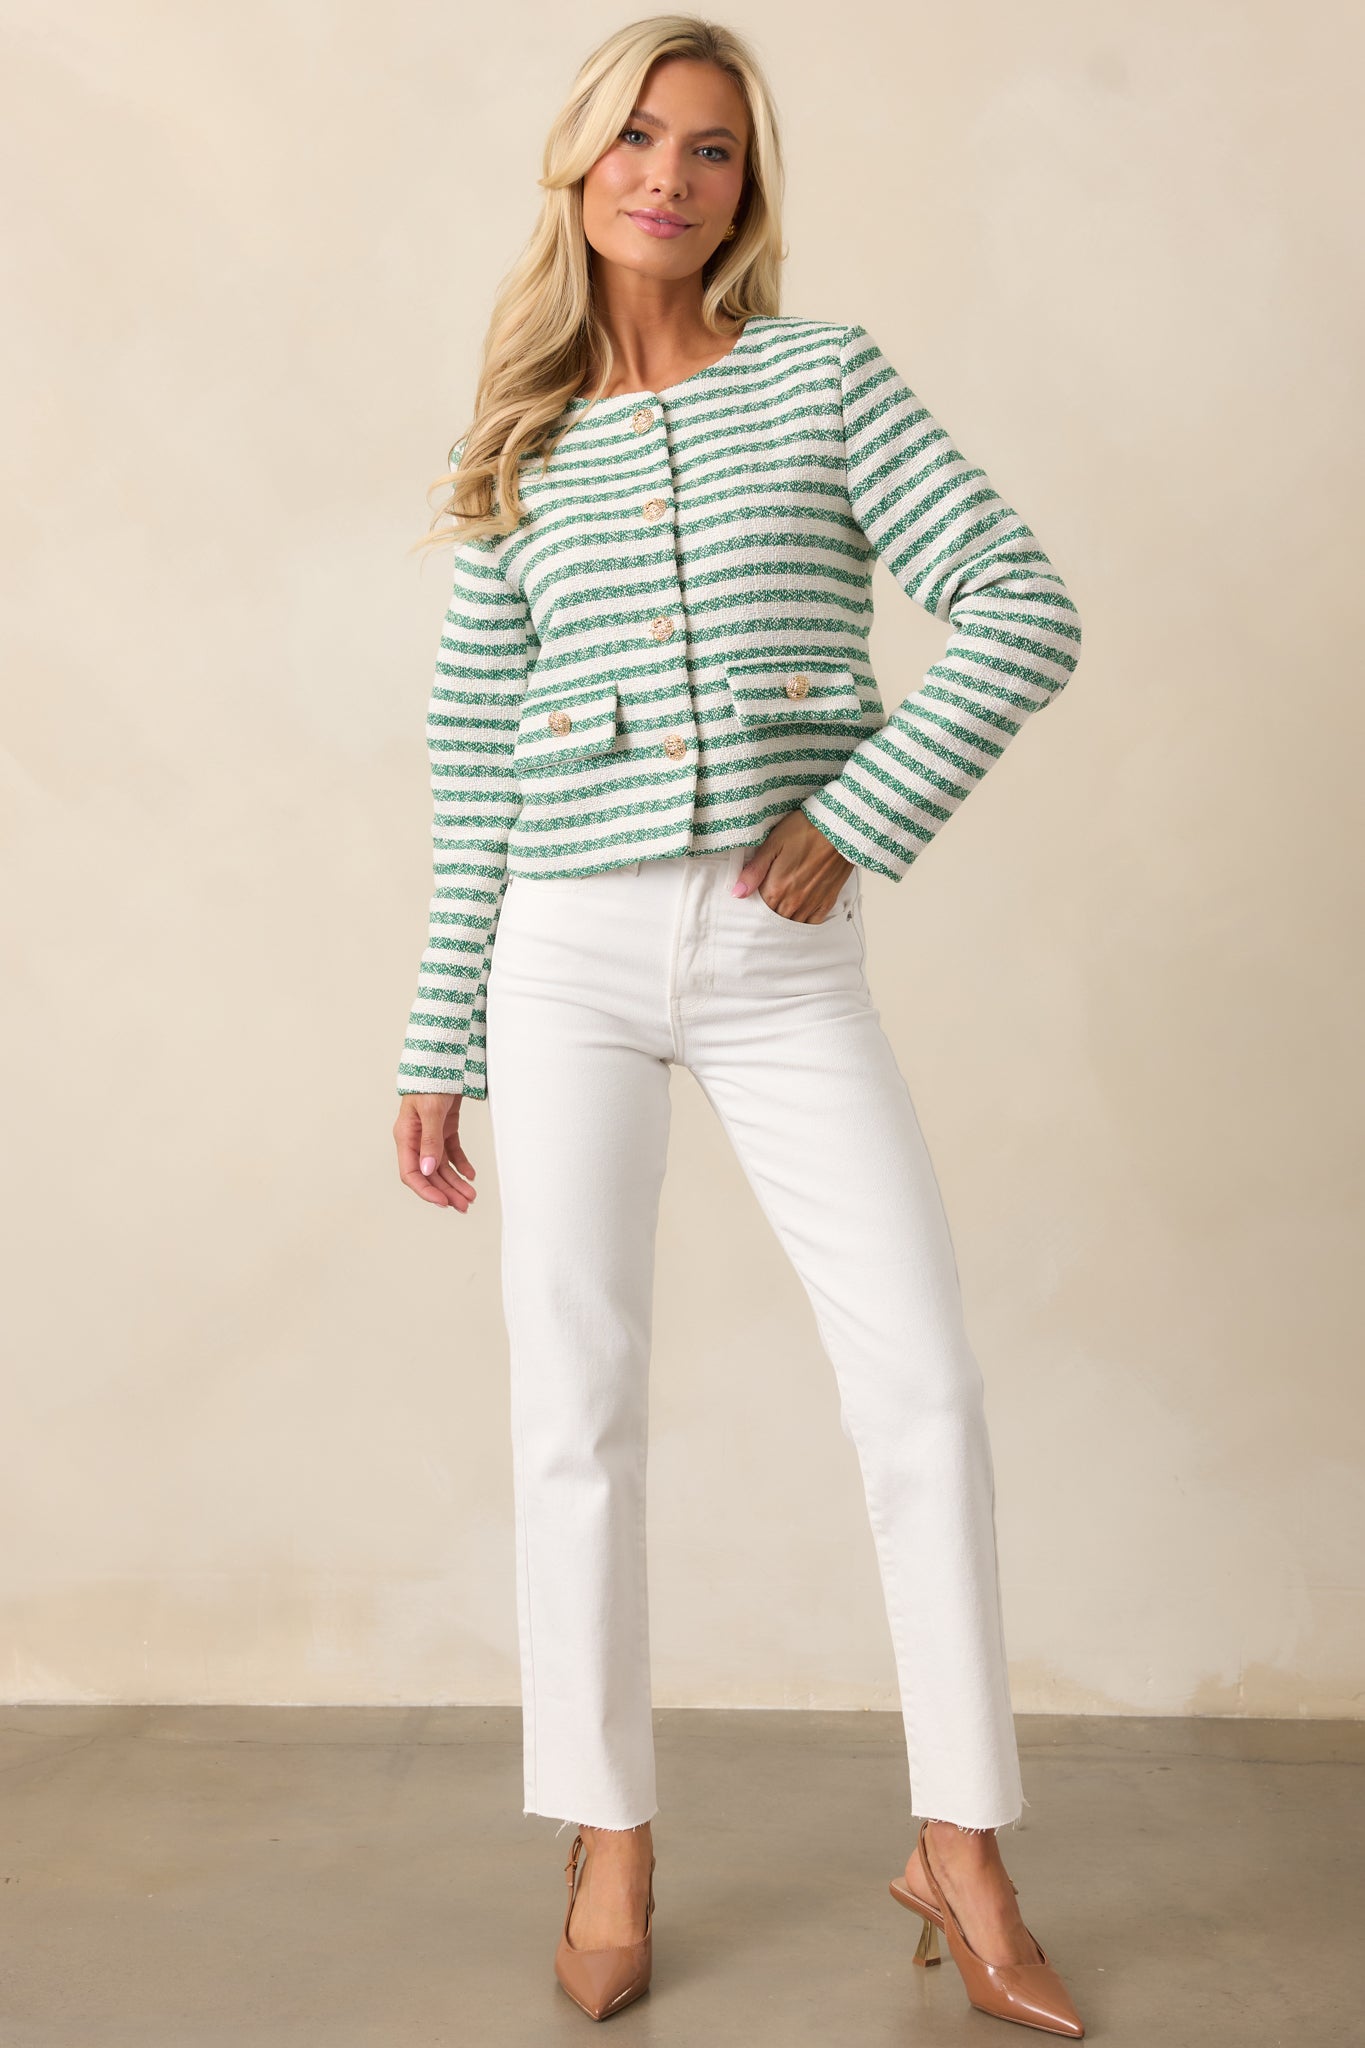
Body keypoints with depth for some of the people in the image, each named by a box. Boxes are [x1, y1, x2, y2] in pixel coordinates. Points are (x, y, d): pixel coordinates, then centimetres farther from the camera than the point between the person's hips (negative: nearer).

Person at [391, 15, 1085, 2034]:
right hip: (568, 957, 2)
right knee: (577, 1408, 4)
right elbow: (476, 777, 10)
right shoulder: (521, 455, 10)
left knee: (925, 1385, -4)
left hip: (785, 959, -1)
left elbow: (1023, 608, -3)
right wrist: (440, 1048, 8)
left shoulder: (825, 376, 4)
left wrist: (857, 822, -12)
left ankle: (961, 1846, 13)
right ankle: (611, 1839, 21)